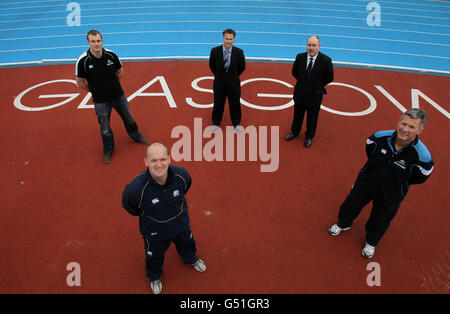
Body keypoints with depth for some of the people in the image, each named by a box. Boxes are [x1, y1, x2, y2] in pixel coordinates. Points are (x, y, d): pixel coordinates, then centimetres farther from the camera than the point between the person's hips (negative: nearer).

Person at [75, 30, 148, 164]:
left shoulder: (111, 55, -12)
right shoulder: (83, 61, -19)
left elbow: (120, 72, 6)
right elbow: (80, 82, -7)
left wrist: (109, 84, 6)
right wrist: (95, 90, 0)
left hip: (118, 96, 3)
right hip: (100, 101, -2)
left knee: (128, 118, 21)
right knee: (105, 128, 10)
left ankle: (136, 136, 50)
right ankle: (108, 151, 34)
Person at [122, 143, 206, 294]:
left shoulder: (181, 174, -30)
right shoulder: (136, 188, -41)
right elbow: (128, 204, -16)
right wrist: (144, 214, -2)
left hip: (181, 224, 3)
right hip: (155, 231, -3)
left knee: (187, 244, 33)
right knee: (155, 256, 27)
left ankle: (191, 259, 72)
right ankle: (155, 276, 64)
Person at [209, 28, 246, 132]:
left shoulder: (239, 52, -14)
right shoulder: (215, 51, -14)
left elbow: (242, 67, 2)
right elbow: (211, 65, 3)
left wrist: (233, 76, 8)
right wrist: (219, 76, 9)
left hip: (233, 83, 0)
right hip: (219, 83, 0)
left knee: (235, 103, 14)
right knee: (218, 103, 13)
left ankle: (236, 123, 35)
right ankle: (216, 123, 35)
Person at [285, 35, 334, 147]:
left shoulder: (325, 60, -19)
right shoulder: (300, 57, -11)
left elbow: (330, 78, -7)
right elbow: (294, 72, 7)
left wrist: (317, 86, -1)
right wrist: (303, 82, 5)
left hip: (315, 95, -2)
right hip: (300, 93, 2)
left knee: (312, 118, 17)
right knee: (297, 115, 22)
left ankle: (309, 137, 40)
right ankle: (294, 132, 47)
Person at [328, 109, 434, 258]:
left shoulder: (422, 155, -32)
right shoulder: (381, 137, -24)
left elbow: (420, 177, -12)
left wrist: (397, 180, -7)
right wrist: (377, 170, 6)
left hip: (390, 194, -2)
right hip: (365, 182, 2)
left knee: (379, 222, 21)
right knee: (350, 206, 24)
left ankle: (371, 242, 55)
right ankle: (344, 224, 59)